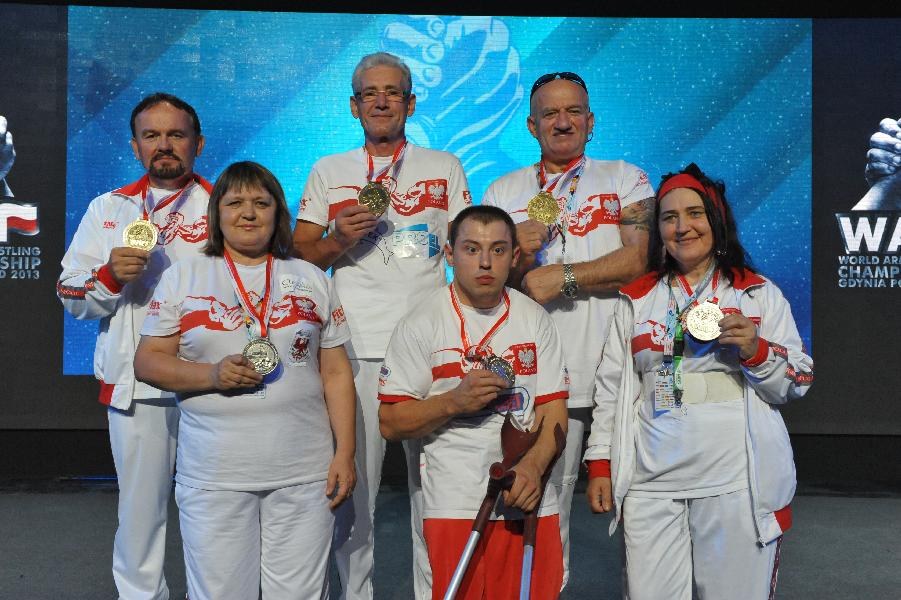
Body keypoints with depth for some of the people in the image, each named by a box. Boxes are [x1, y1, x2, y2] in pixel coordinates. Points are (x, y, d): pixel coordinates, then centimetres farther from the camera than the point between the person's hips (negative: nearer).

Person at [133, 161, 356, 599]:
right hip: (214, 475, -1)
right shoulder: (183, 277, 7)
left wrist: (345, 453, 1)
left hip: (304, 474, 1)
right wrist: (212, 375, -14)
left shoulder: (312, 280, 10)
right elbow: (147, 361, 3)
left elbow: (336, 373, 9)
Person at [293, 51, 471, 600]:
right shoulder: (328, 172, 14)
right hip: (355, 349, 0)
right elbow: (301, 255, 12)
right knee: (351, 489, 2)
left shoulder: (445, 167, 14)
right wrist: (340, 237, -9)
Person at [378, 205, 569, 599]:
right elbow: (390, 423, -4)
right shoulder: (421, 324, -3)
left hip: (530, 503, 3)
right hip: (454, 506, -2)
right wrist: (454, 401, -19)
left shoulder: (535, 319, 7)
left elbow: (554, 411, 4)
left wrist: (533, 465, -14)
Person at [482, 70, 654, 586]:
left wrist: (561, 276, -9)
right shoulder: (504, 191, 14)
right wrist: (516, 258, -11)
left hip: (618, 368, -1)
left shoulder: (625, 178, 9)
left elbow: (638, 259, -6)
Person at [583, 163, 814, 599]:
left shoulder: (760, 294, 6)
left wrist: (755, 350, -13)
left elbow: (797, 384, 5)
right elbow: (611, 387, 11)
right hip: (651, 481, 2)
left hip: (738, 481, -1)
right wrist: (599, 464, 6)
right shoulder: (636, 298, 11)